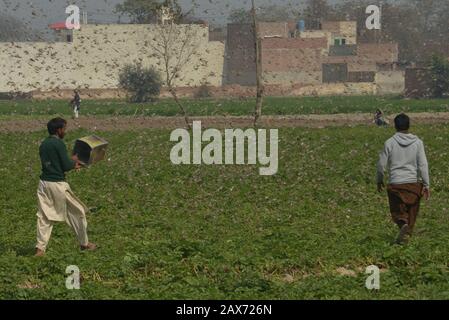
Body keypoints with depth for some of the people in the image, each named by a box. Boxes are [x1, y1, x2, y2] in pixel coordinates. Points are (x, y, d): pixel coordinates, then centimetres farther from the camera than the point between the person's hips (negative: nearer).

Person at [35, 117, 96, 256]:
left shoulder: (43, 145, 10)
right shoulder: (59, 144, -14)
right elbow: (66, 166, -15)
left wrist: (71, 164, 18)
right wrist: (73, 160, 6)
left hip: (44, 183, 7)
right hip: (58, 184, -7)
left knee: (44, 216, 7)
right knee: (78, 212, 10)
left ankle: (40, 248, -2)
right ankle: (84, 244, 21)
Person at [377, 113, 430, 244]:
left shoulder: (390, 143, -5)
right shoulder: (417, 142, -3)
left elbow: (381, 164, -1)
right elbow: (423, 165, -7)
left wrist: (379, 181, 15)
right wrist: (426, 185, -4)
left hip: (396, 184, -1)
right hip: (414, 183, 1)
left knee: (397, 211, 8)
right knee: (412, 211, 16)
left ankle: (403, 224, -21)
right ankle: (406, 234, 16)